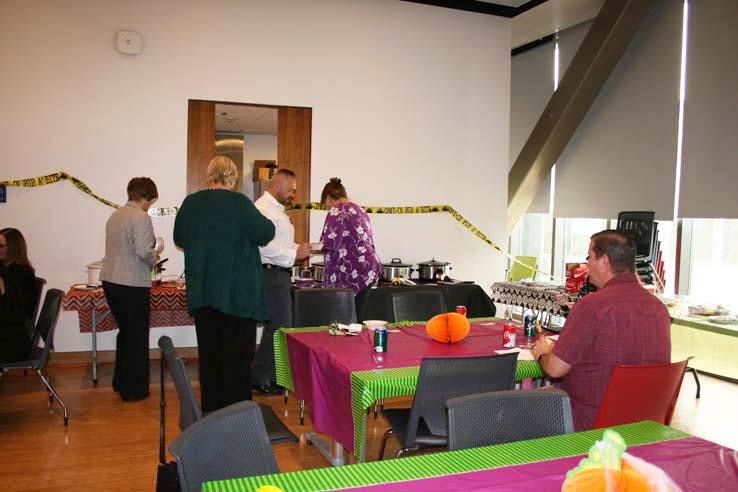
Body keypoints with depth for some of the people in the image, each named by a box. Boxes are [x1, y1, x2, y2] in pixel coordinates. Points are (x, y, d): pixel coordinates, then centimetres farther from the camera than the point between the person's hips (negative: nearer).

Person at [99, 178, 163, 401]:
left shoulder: (115, 215, 12)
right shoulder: (141, 217, -14)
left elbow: (120, 249, 14)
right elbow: (144, 251, -23)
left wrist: (150, 255, 18)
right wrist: (155, 257, -2)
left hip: (110, 281, 8)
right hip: (132, 284, -8)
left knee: (125, 332, 21)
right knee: (137, 337, 5)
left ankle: (121, 383, 32)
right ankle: (134, 389, 14)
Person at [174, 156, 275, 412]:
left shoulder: (190, 203, 1)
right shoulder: (239, 202, -13)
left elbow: (179, 239, 14)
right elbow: (264, 234, -10)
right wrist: (269, 223, 11)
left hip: (201, 292, 5)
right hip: (237, 292, -4)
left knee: (208, 351, 15)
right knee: (237, 353, 5)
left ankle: (211, 408, 24)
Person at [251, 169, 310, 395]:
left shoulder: (277, 209, 19)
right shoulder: (262, 208, -15)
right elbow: (264, 244, -25)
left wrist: (298, 248, 8)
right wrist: (294, 254, -22)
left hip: (280, 273, 11)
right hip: (271, 273, -11)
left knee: (278, 325, 15)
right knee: (278, 327, -7)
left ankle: (271, 375, 25)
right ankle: (260, 378, 5)